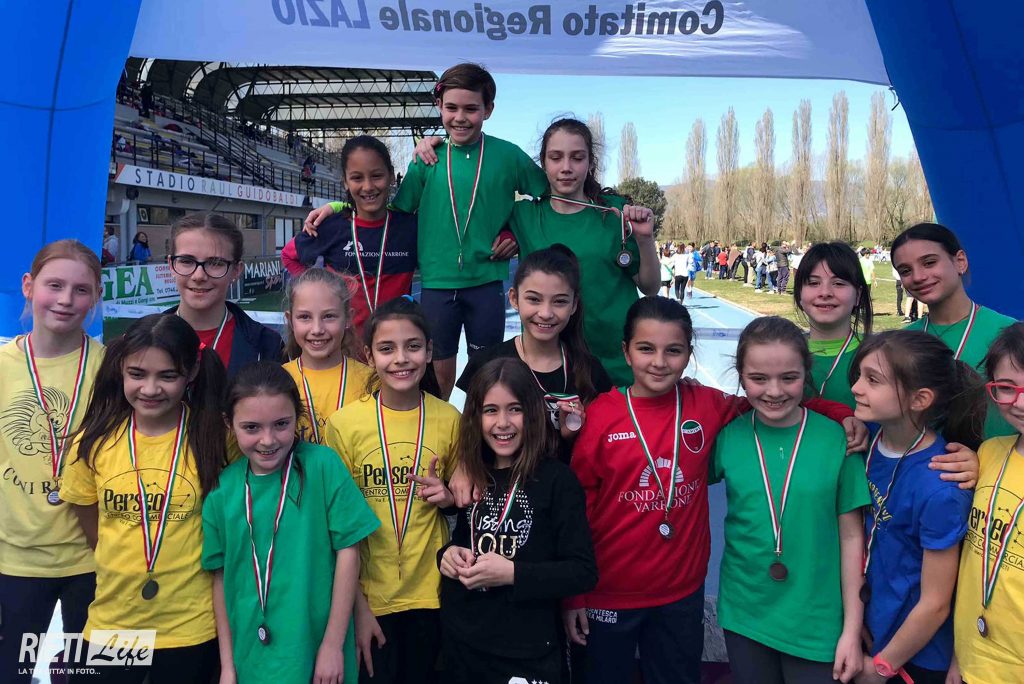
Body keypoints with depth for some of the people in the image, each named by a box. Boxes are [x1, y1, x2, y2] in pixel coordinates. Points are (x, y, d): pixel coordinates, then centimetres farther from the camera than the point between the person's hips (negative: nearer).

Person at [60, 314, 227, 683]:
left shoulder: (215, 438, -11)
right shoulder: (95, 440, -5)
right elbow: (88, 517, 9)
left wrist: (184, 568, 0)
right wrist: (126, 569, 7)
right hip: (110, 622, 2)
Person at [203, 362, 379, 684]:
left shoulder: (323, 465, -12)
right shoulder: (222, 489, -4)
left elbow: (348, 550, -10)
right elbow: (221, 575, 3)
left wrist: (333, 646, -10)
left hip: (316, 654, -2)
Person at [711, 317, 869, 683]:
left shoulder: (837, 439, -9)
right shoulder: (728, 437, -7)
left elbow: (851, 536, -4)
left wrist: (852, 630, -4)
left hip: (817, 623, -1)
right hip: (744, 617, 2)